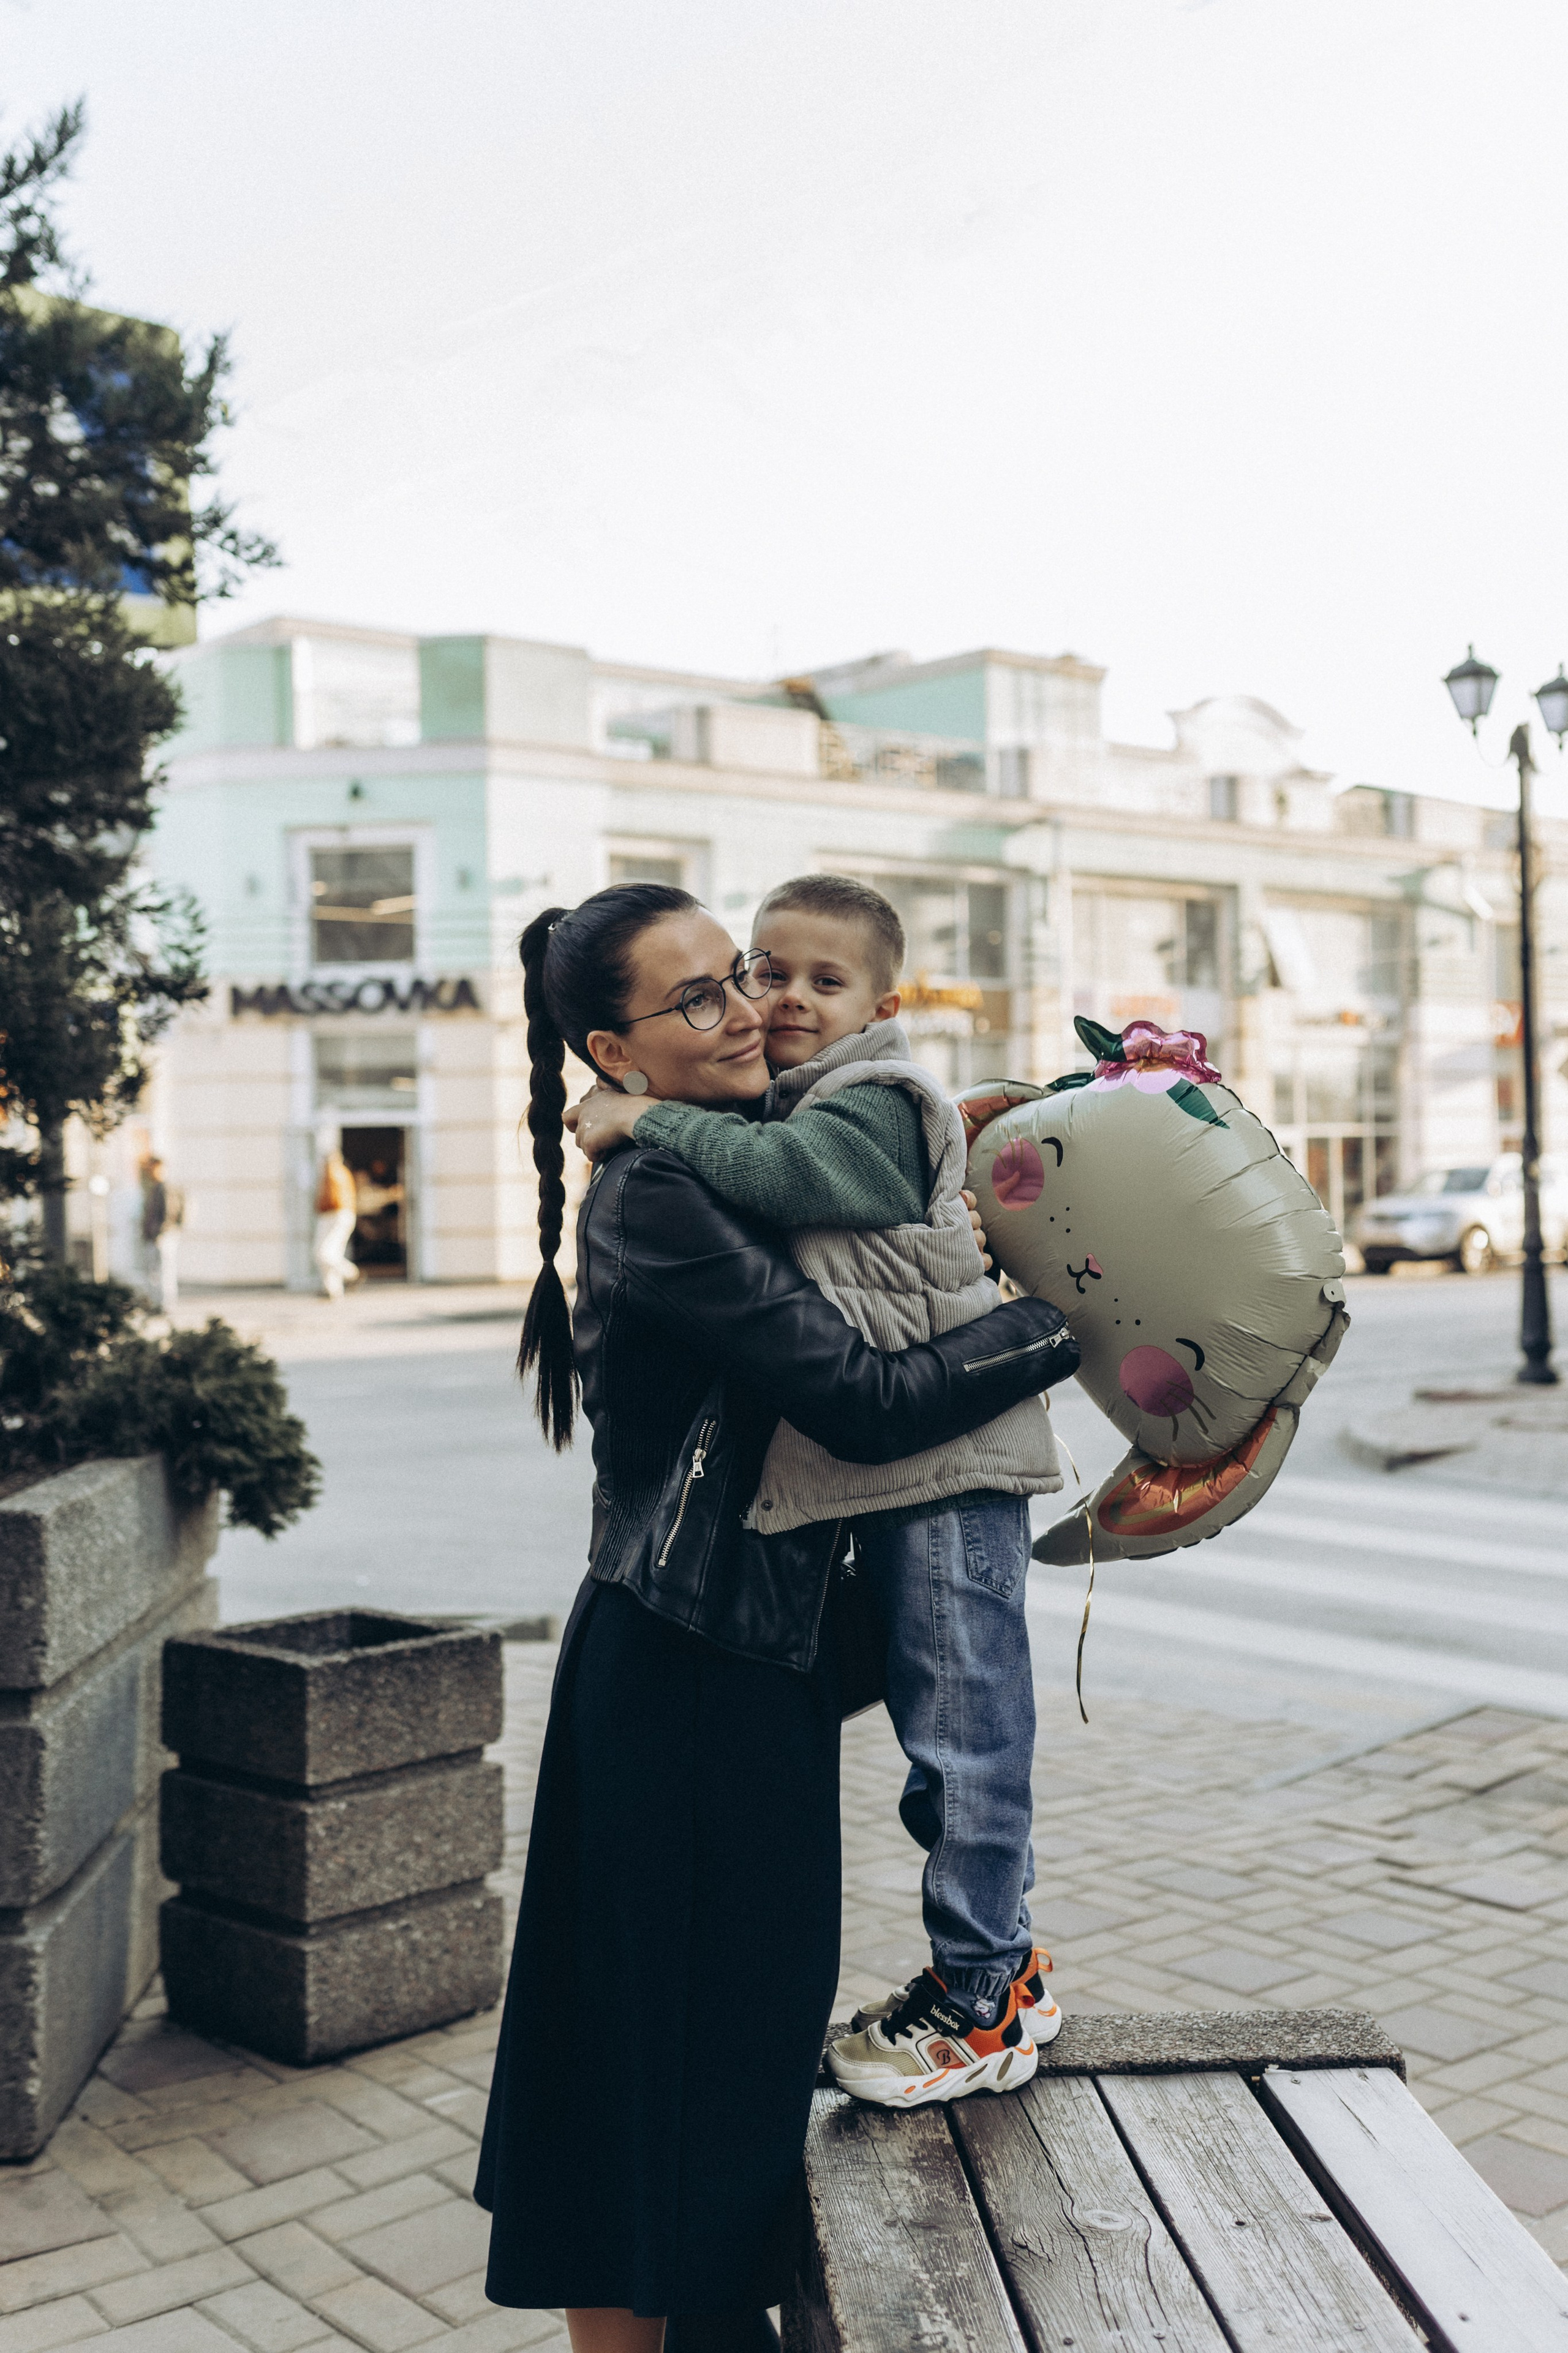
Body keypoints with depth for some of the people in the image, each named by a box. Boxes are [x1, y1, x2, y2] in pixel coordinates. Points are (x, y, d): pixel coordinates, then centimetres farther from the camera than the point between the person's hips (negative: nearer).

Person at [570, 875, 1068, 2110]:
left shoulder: (878, 1104, -12)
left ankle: (981, 2005, 10)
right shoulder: (793, 1112, 18)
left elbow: (781, 1173, -30)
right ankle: (1000, 1959, 31)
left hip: (950, 1461, -10)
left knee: (964, 1725, -2)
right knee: (936, 1725, 17)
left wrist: (647, 1119, -22)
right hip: (889, 1470, 10)